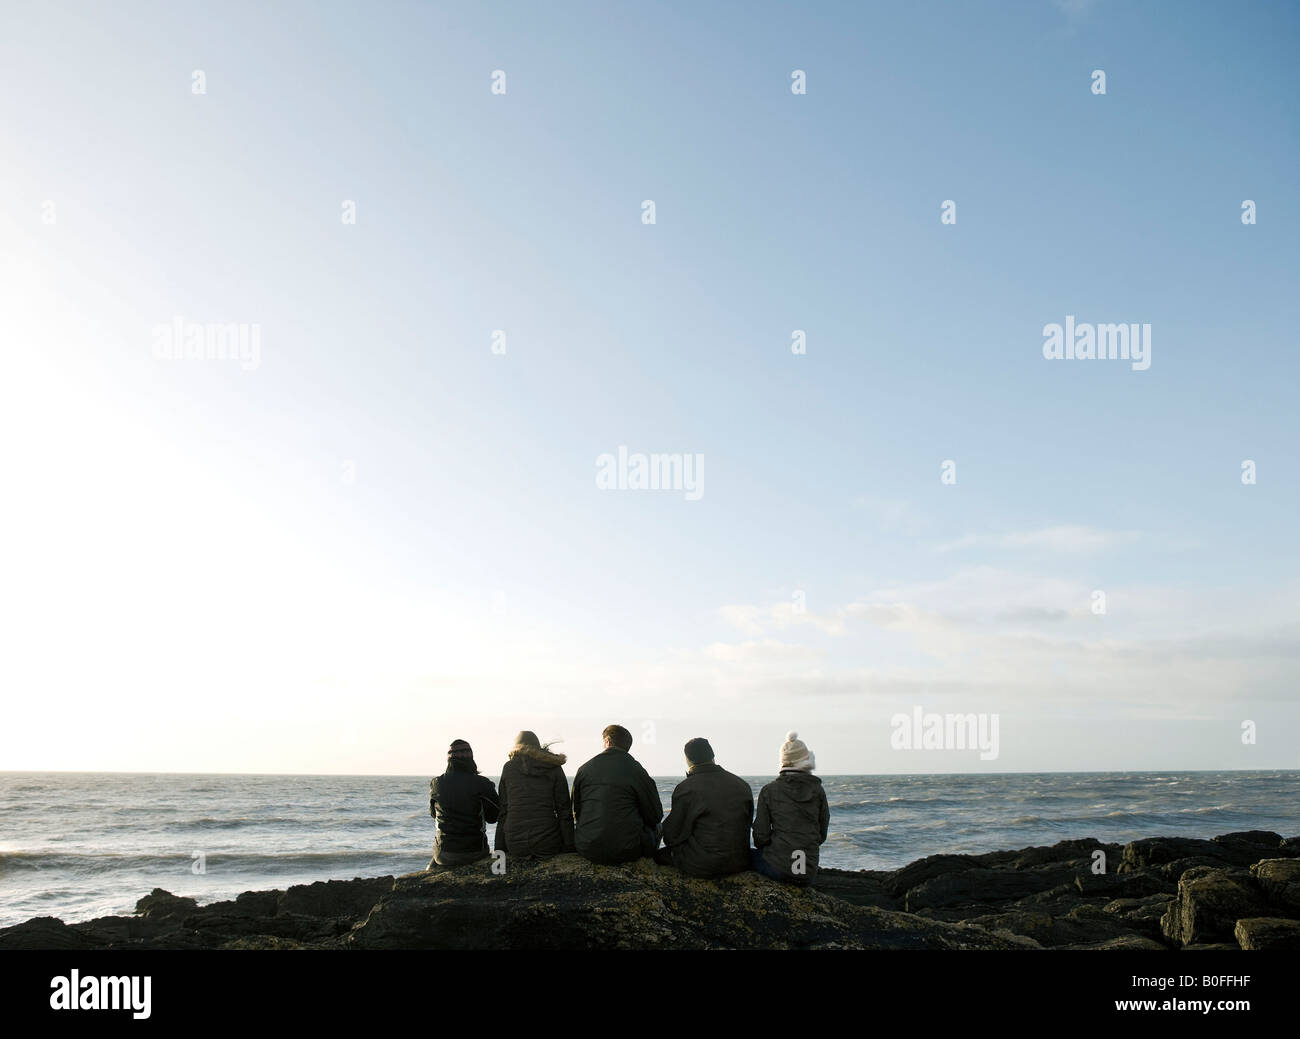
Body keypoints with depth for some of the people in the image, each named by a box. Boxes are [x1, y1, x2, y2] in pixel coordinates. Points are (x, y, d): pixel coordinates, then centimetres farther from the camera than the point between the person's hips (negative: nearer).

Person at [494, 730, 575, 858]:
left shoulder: (508, 768, 9)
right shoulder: (554, 768, 6)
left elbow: (502, 811, 7)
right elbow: (564, 811, 2)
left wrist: (499, 850, 9)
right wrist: (569, 848, 4)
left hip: (515, 844, 2)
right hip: (547, 842, -2)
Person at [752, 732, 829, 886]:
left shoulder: (768, 791, -4)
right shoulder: (818, 791, 3)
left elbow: (760, 836, -5)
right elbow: (822, 835, 7)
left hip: (778, 866, -3)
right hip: (809, 874, 3)